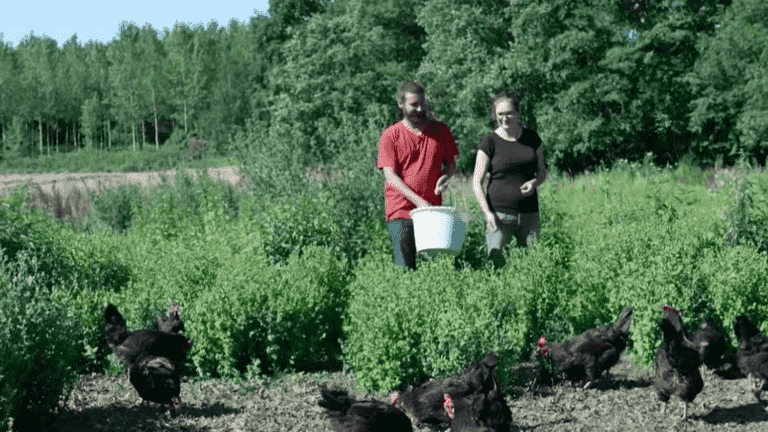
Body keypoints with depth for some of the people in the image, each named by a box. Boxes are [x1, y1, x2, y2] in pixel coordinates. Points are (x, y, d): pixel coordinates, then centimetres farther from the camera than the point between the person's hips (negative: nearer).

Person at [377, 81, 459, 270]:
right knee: (404, 267, -6)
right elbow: (390, 176, -7)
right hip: (401, 210, -3)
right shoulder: (390, 136, -2)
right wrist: (419, 202, -17)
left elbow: (451, 162, 18)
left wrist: (444, 176, -8)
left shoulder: (440, 130, 8)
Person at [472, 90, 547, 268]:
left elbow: (542, 172, 17)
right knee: (495, 260, -13)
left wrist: (534, 183, -7)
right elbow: (476, 182, -2)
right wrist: (487, 213, -15)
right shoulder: (489, 142, -3)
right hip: (500, 213, -3)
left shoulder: (532, 138, 8)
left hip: (529, 213, 3)